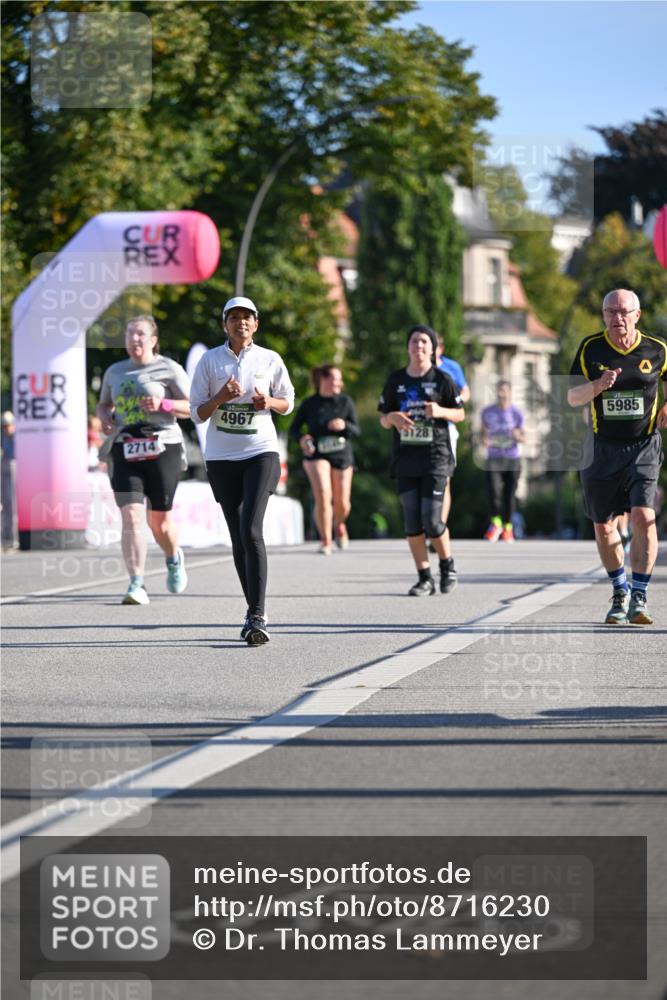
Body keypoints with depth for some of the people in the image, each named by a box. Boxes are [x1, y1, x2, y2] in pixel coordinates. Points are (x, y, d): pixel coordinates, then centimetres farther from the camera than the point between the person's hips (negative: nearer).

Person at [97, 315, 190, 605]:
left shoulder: (168, 369, 2)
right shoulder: (114, 372, 15)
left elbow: (193, 407, 0)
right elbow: (103, 404, 30)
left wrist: (163, 404, -16)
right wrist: (105, 417, 7)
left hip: (162, 448, -3)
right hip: (125, 451, 3)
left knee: (159, 520, 5)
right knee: (131, 516, -14)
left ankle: (174, 559, 38)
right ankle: (137, 585, -16)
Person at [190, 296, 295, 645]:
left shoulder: (270, 360, 3)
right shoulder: (209, 361, 2)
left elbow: (288, 402, 14)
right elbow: (197, 413, 3)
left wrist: (270, 402, -8)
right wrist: (221, 397, -16)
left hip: (261, 453, -2)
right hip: (221, 458, 2)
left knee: (251, 531, -17)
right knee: (238, 538, 7)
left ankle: (257, 617, -21)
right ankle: (253, 609, 19)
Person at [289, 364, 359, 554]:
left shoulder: (345, 402, 3)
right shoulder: (309, 404, -1)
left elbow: (356, 430, 2)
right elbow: (293, 429, 5)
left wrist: (345, 425, -19)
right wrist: (301, 439, -17)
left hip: (342, 456, 2)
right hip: (317, 455, -2)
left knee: (342, 504, 4)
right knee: (323, 496, -20)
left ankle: (339, 524, 41)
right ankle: (325, 542, -6)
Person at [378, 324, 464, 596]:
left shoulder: (441, 379, 1)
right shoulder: (396, 380, 9)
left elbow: (460, 414, 6)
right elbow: (383, 419, 13)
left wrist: (440, 411, -14)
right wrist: (393, 418, -11)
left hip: (435, 457, -3)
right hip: (405, 459, 3)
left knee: (431, 520, -10)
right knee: (411, 521, -1)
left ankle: (448, 566, 15)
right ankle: (425, 578, 7)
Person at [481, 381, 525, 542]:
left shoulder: (516, 413, 1)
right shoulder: (487, 412, 4)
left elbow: (523, 437, 5)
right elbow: (484, 432, 16)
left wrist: (518, 436, -19)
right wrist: (484, 440, -6)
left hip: (512, 458, 0)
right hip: (494, 458, 0)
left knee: (509, 494, 2)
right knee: (493, 491, -19)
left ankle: (508, 528, 20)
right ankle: (495, 524, 1)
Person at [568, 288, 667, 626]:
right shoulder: (590, 349, -2)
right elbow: (572, 398, -2)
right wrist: (597, 386, -22)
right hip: (602, 448, 2)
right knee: (603, 526, 9)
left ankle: (639, 598, -11)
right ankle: (619, 592, 30)